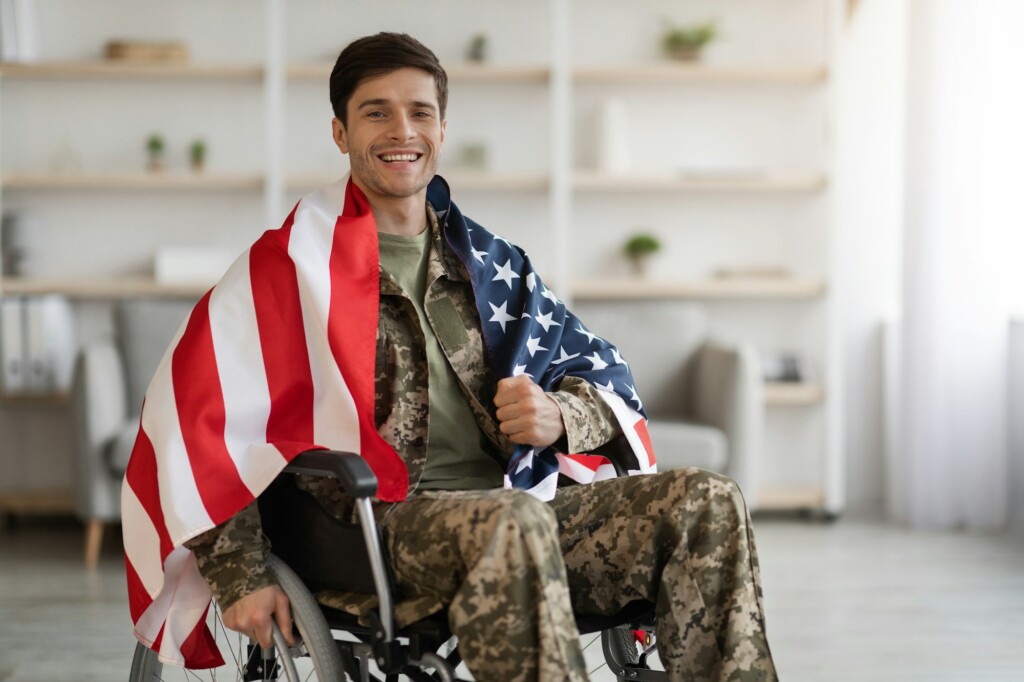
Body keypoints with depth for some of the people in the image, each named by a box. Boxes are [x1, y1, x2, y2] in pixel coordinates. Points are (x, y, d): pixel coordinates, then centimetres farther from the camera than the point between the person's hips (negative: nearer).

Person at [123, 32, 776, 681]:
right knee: (512, 523, -38)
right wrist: (242, 578, -9)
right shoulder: (298, 268, 6)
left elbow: (608, 377, 21)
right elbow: (200, 417, 1)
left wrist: (558, 417, -5)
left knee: (709, 502, -16)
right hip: (375, 527, -5)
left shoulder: (494, 266, 21)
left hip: (516, 505, 5)